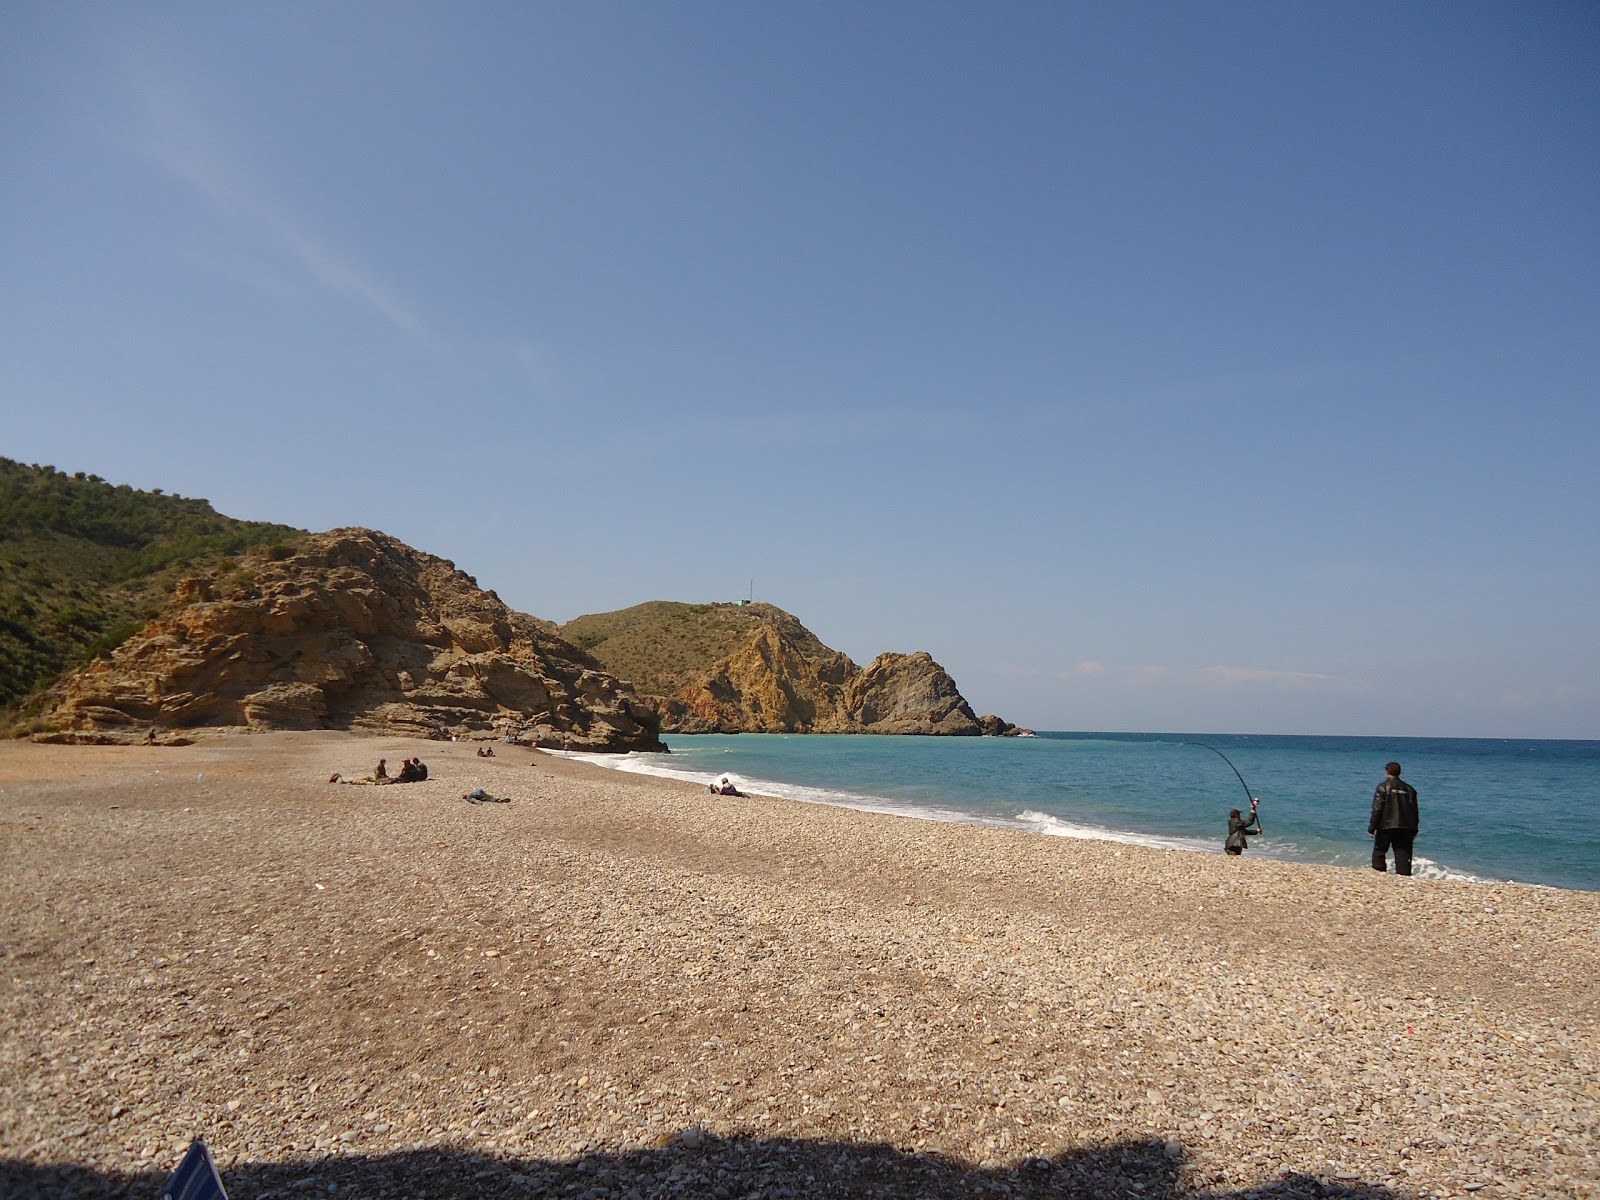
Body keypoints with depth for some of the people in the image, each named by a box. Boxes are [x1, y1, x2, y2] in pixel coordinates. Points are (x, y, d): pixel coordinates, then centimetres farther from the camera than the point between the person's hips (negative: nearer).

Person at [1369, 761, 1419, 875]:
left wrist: (1372, 828, -6)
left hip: (1386, 826, -4)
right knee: (1403, 853, 5)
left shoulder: (1383, 787, -6)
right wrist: (1414, 830, 20)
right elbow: (1414, 811, 13)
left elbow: (1377, 809, -10)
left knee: (1379, 850, 8)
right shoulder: (1409, 789, 10)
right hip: (1406, 828, 4)